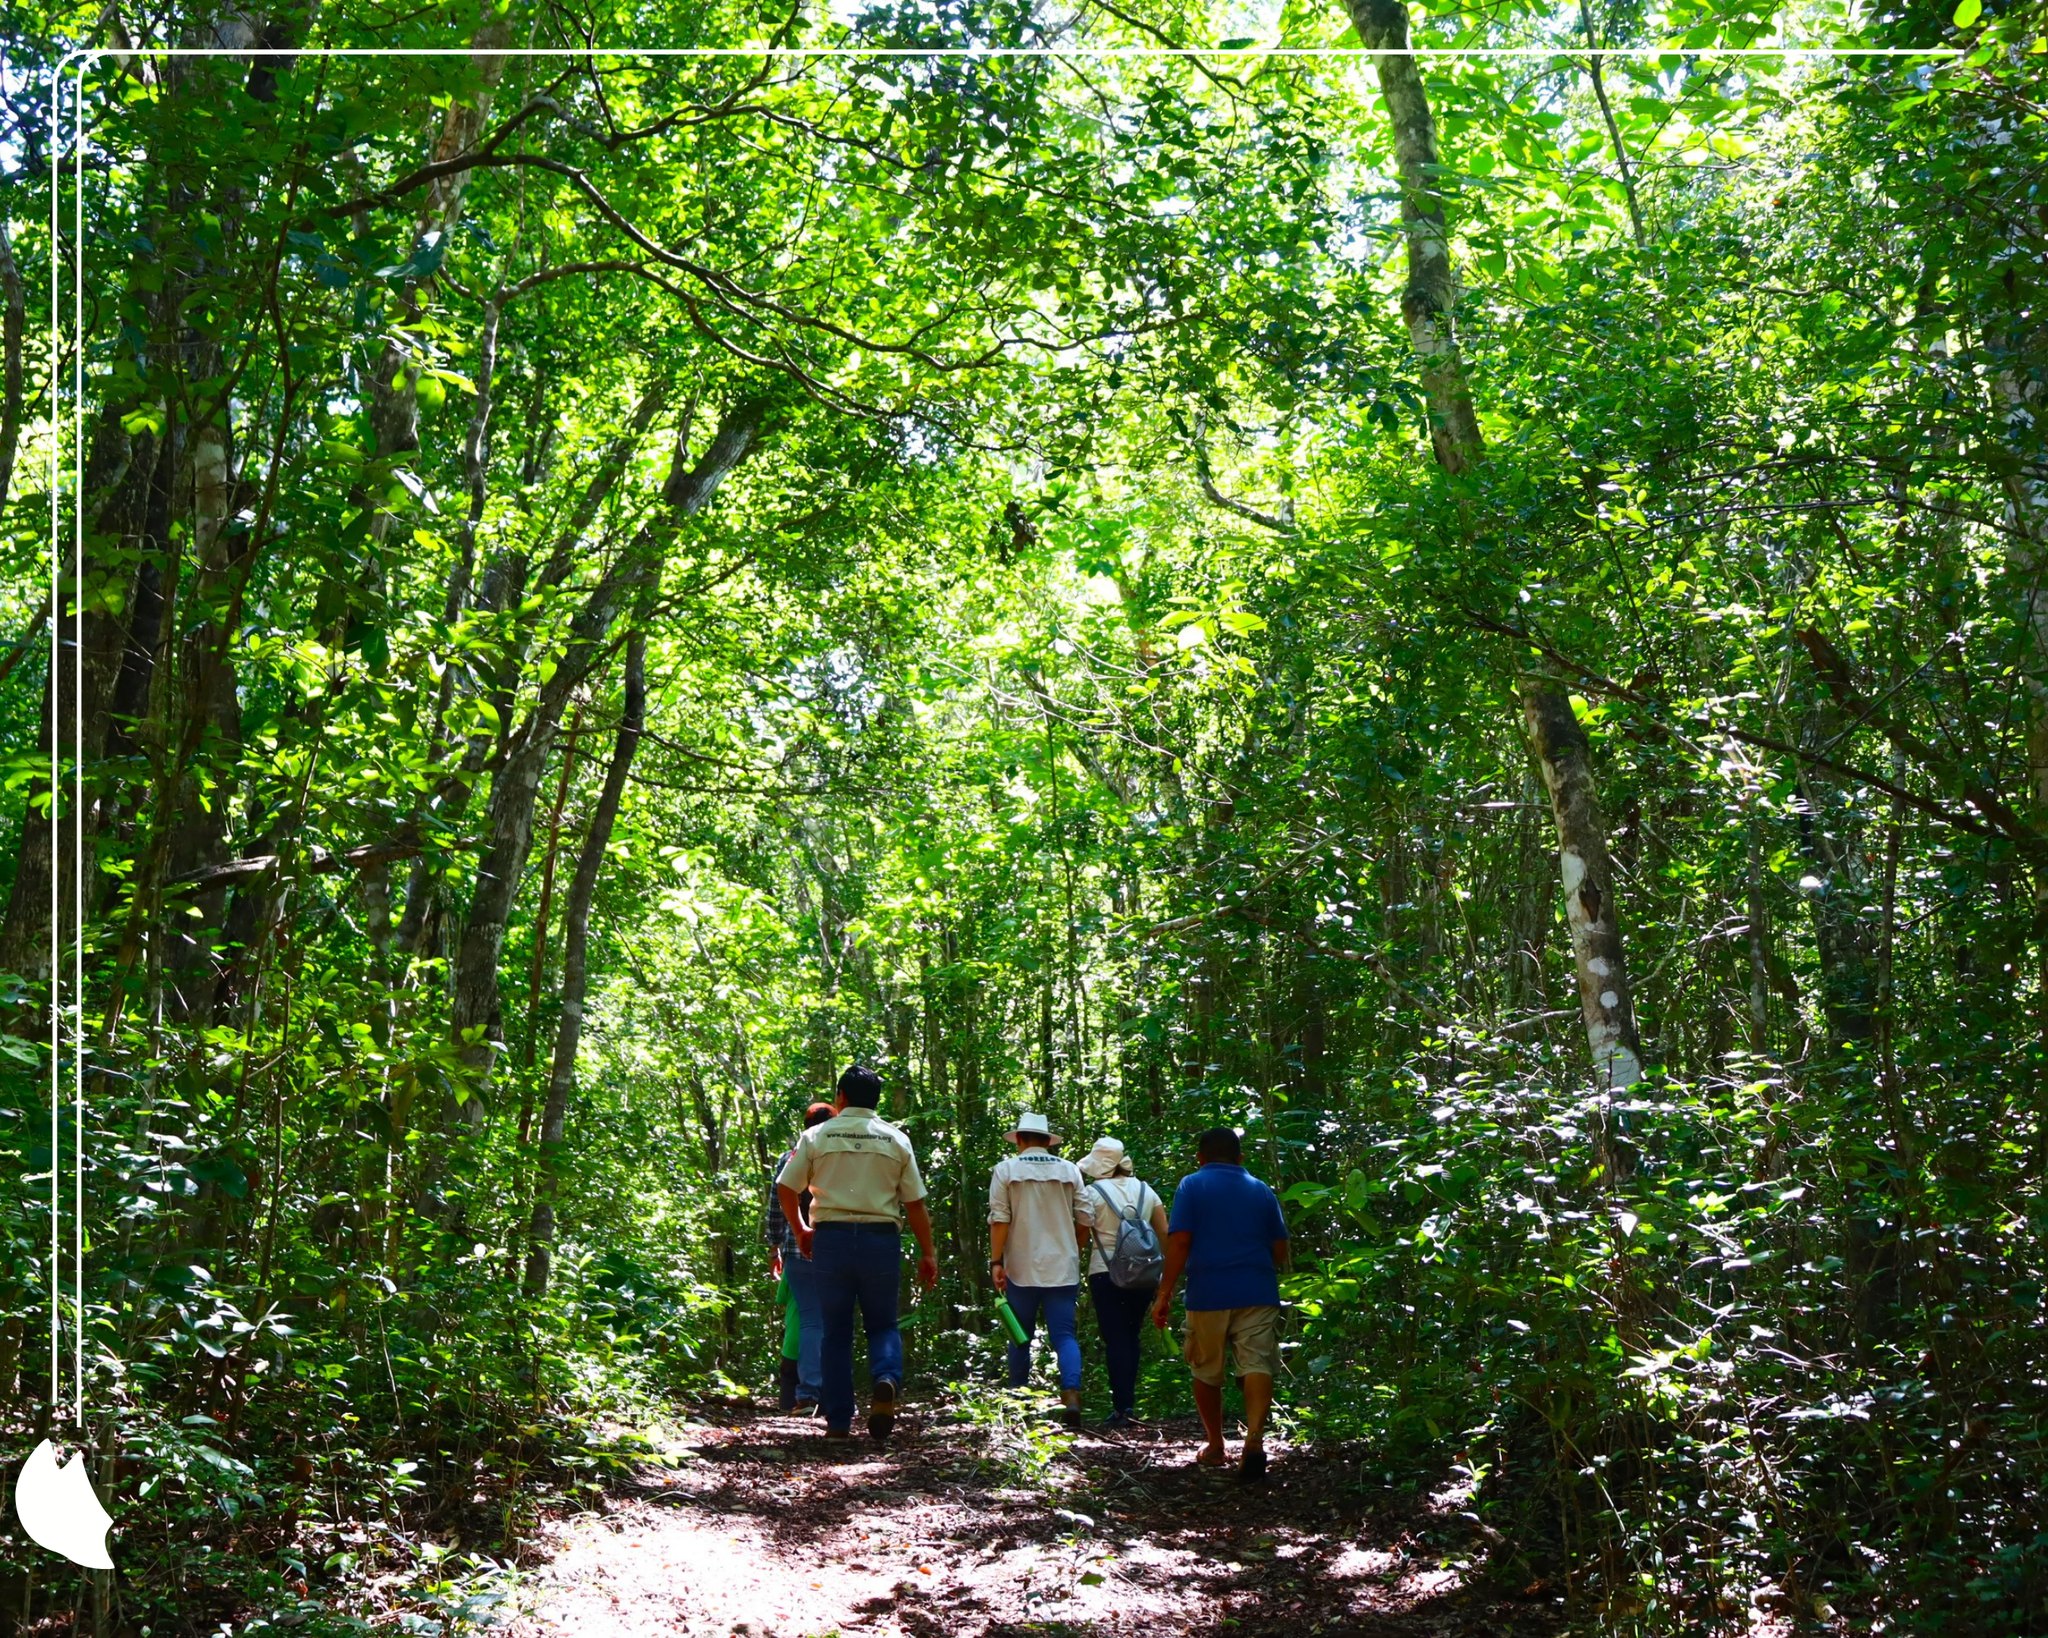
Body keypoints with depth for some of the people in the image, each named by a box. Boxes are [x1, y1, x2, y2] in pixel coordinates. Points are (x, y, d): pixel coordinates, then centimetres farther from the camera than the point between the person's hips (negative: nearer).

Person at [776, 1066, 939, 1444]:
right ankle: (886, 1379, -18)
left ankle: (838, 1422, 8)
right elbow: (914, 1202, 4)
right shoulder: (896, 1140, 5)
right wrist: (928, 1254, 10)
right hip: (881, 1239, 0)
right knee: (882, 1324, 13)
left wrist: (800, 1231, 19)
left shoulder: (816, 1136, 3)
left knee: (835, 1331, 9)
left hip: (831, 1238, 0)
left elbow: (785, 1189, 3)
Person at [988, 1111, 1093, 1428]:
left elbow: (999, 1219, -7)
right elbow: (1085, 1218, 5)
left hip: (1021, 1269, -1)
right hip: (1063, 1268, 1)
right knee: (1064, 1334, -1)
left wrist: (996, 1262, -6)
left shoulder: (1006, 1169, 1)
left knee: (1020, 1338, 10)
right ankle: (1071, 1393, -19)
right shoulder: (1069, 1170, 6)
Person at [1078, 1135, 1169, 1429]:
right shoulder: (1145, 1190, 7)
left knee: (1115, 1339, 1)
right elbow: (1164, 1233, 8)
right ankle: (1129, 1402, 18)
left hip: (1105, 1273, -4)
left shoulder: (1093, 1192, -8)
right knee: (1132, 1336, 17)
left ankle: (1122, 1407, -2)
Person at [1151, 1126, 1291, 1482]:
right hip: (1257, 1293, 2)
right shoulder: (1261, 1190, 13)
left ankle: (1215, 1446, 24)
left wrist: (1164, 1294, -5)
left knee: (1206, 1372, 15)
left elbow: (1179, 1242, -7)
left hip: (1208, 1293, -2)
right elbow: (1280, 1252, 14)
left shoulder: (1192, 1186, 3)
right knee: (1257, 1365, -8)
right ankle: (1255, 1437, -30)